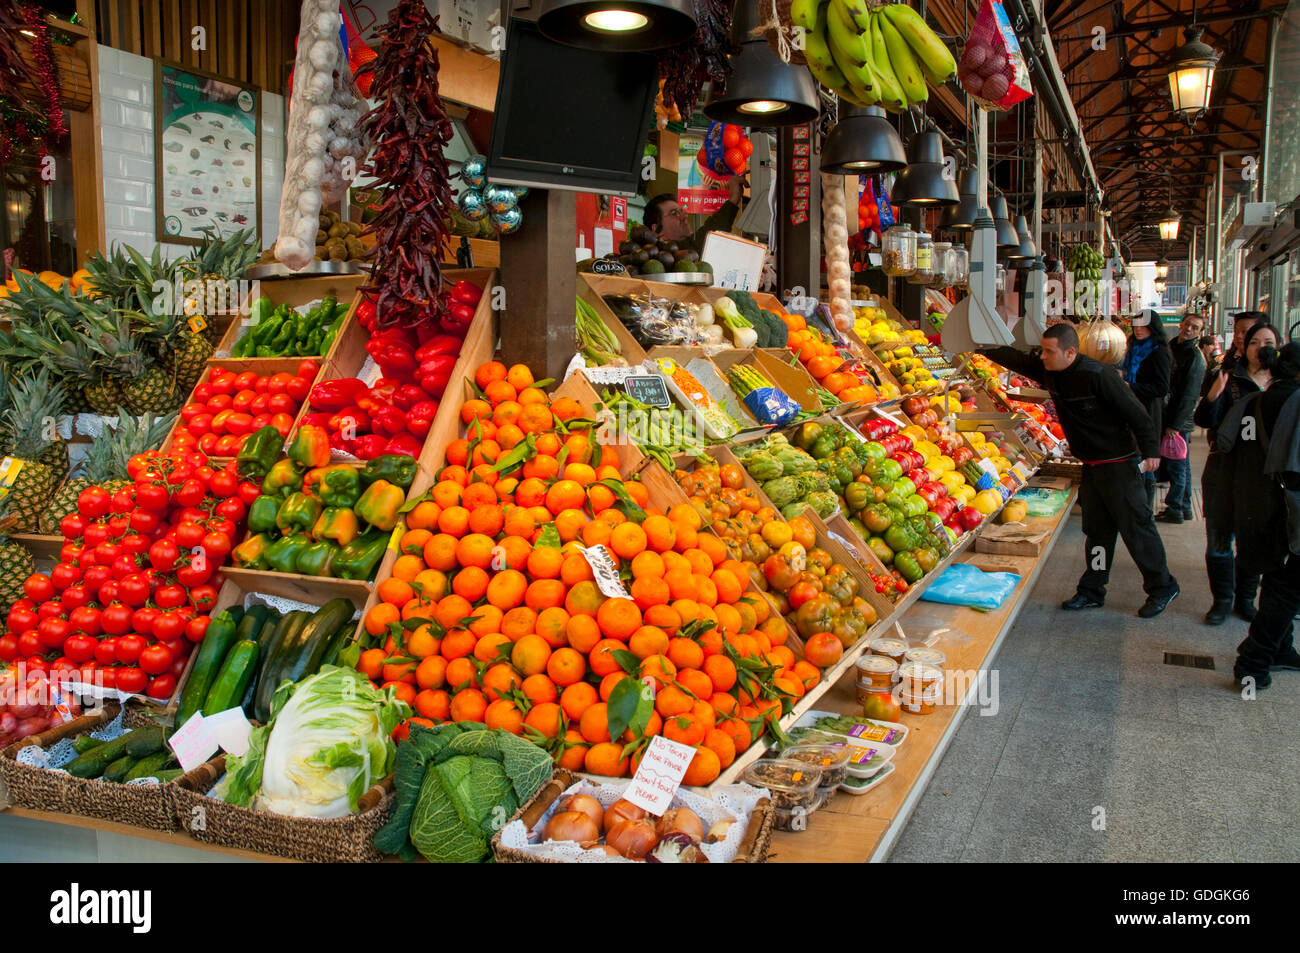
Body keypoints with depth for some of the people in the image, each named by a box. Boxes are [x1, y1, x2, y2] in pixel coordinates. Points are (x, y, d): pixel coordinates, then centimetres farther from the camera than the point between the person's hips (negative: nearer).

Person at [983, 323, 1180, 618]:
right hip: (1091, 466, 8)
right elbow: (1016, 359, 12)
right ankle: (1092, 592, 21)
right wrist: (982, 348, 6)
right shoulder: (1049, 372, 0)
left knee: (1137, 529, 1)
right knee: (1097, 530, 13)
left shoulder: (1098, 375, -23)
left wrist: (1150, 450, -19)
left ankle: (1162, 588, 16)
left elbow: (1135, 411, -19)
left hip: (1120, 464, -8)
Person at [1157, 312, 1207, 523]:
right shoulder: (1173, 348, 13)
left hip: (1180, 423, -9)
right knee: (1182, 465, 15)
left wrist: (1175, 425, -20)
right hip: (1170, 418, 9)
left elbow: (1190, 396, -18)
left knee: (1176, 466, -3)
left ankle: (1174, 509, 5)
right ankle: (1184, 508, 24)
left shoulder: (1195, 357, -13)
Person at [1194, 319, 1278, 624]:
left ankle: (1245, 599, 23)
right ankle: (1222, 599, 15)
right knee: (1219, 536, 1)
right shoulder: (1231, 379, -3)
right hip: (1226, 469, -2)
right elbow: (1204, 420, -12)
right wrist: (1213, 396, -30)